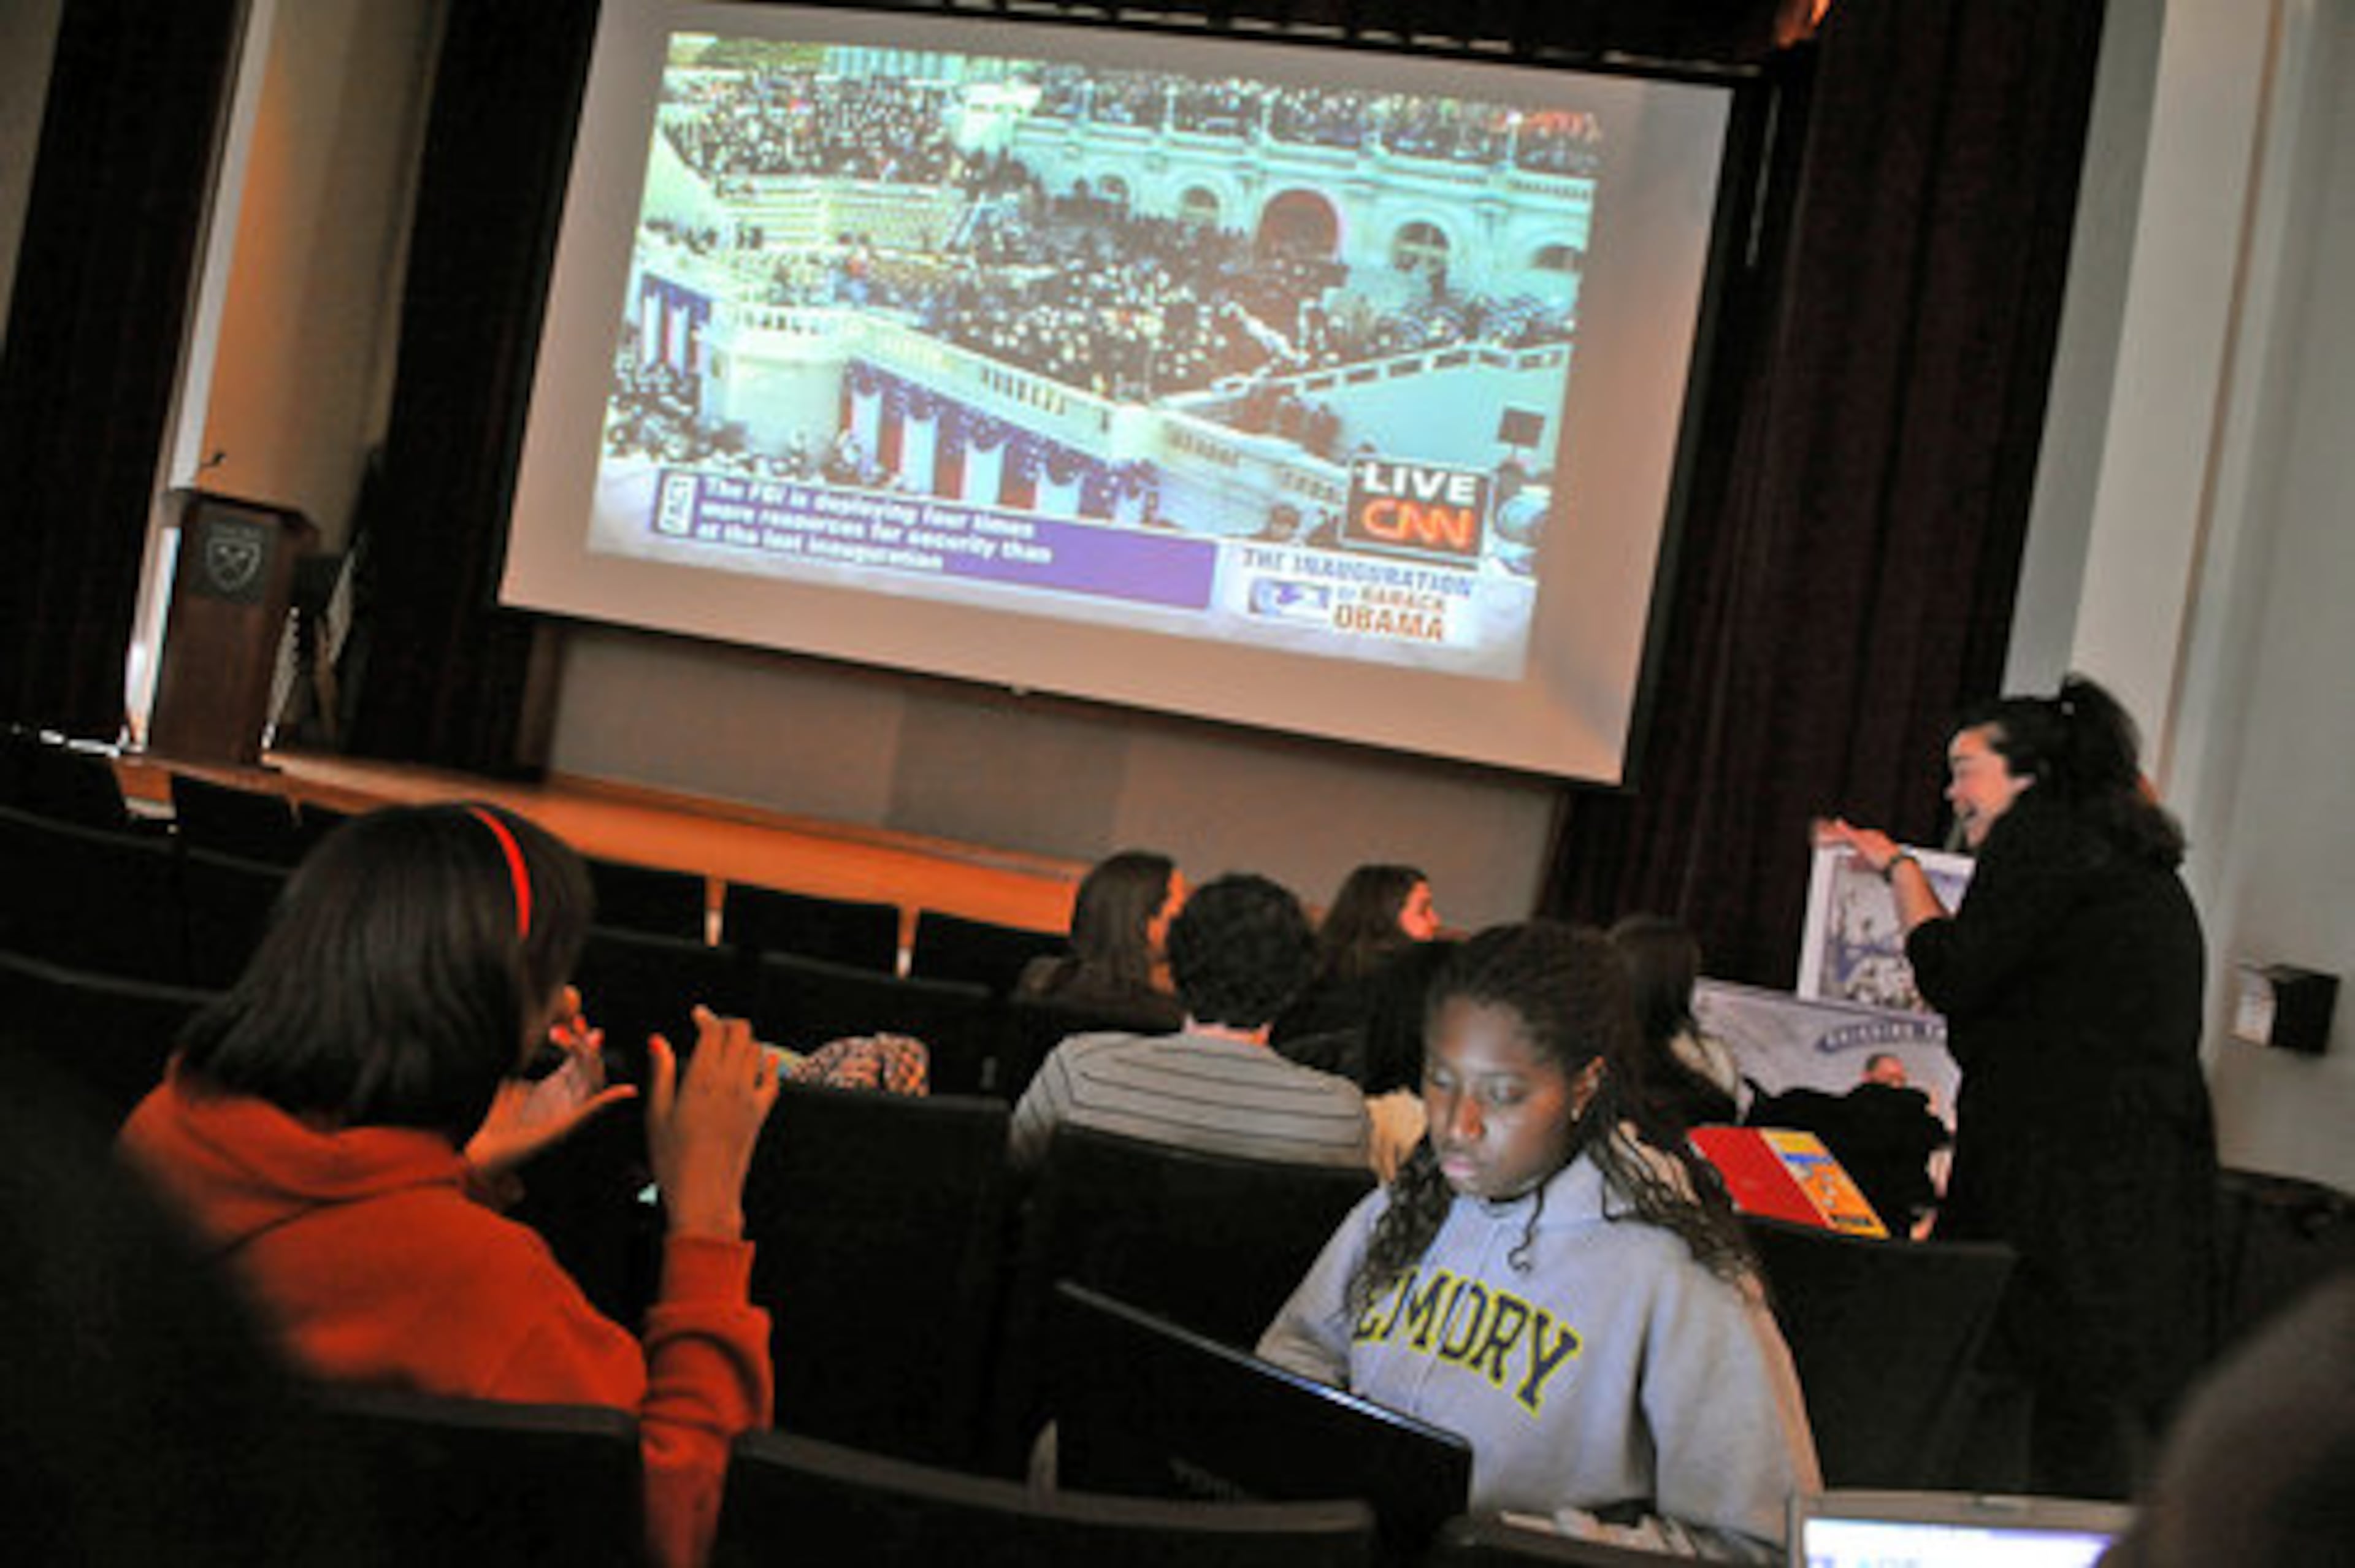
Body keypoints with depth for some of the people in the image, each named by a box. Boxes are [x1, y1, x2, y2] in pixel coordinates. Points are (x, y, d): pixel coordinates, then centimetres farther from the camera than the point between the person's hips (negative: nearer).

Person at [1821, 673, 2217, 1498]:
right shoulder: (2142, 864, 24)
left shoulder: (2044, 836, -4)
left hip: (2076, 1175, -9)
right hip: (2161, 1184, 9)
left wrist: (1900, 868, 4)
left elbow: (1953, 978, -10)